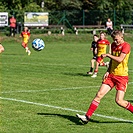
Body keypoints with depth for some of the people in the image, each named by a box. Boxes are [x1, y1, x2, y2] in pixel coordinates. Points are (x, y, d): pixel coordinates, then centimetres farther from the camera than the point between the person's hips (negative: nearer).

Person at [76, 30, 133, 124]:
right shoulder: (113, 45, 13)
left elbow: (120, 59, -22)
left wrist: (108, 55, -16)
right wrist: (108, 71, 10)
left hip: (122, 77, -6)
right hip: (112, 75, 7)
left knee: (119, 101, -13)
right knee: (99, 94, -4)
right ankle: (87, 116, -4)